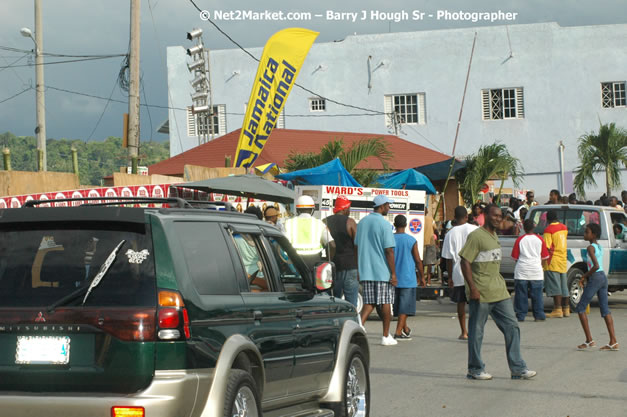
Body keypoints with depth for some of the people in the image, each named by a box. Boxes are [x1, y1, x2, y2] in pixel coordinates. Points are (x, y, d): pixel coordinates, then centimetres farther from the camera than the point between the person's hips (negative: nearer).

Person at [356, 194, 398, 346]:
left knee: (369, 303, 7)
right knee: (385, 303, 5)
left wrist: (359, 270, 19)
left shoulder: (362, 222, 10)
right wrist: (393, 273, -12)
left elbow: (357, 247, 14)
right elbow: (389, 251, -15)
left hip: (366, 271, 6)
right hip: (383, 271, -6)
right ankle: (386, 337, 12)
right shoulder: (384, 224, -12)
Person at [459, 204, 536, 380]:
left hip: (499, 291, 9)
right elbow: (465, 262, -16)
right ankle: (475, 370, 13)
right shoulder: (476, 236, -11)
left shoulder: (494, 236, 16)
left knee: (512, 326, 4)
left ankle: (517, 368, 7)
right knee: (476, 332, 2)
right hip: (480, 293, -8)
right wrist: (472, 289, -21)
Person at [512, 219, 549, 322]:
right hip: (536, 272, 1)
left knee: (521, 295, 4)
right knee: (537, 295, 7)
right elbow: (544, 256, 8)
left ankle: (520, 316, 4)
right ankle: (539, 315, 7)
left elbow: (515, 257, 2)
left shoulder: (519, 240, -3)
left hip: (521, 272, -1)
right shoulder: (540, 239, 1)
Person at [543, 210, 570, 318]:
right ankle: (566, 309, 18)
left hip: (553, 261, -7)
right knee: (563, 286, 13)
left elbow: (548, 248, -18)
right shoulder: (564, 227, 10)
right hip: (563, 260, 7)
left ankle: (558, 309, -12)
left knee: (555, 286, -7)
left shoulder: (548, 230, -13)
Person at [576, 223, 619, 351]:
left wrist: (585, 276, -11)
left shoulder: (591, 248, -13)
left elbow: (596, 266, -23)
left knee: (581, 308, 2)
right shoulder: (600, 247, 14)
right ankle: (613, 342, 2)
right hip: (603, 277, 8)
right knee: (605, 309, 7)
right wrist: (585, 276, 14)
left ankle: (589, 340, -2)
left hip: (595, 278, -8)